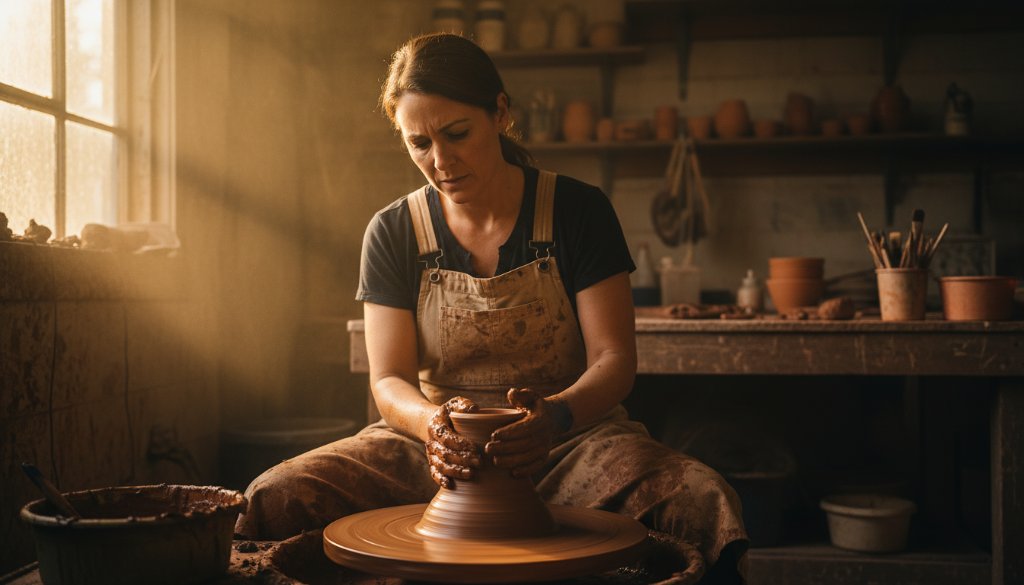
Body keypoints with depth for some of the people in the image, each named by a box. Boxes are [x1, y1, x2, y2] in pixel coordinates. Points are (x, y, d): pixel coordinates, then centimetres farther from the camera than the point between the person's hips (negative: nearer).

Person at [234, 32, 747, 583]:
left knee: (707, 504, -31)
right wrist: (431, 422, -26)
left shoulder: (578, 211, -3)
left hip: (572, 442, -1)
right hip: (439, 454, 2)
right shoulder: (392, 234, 2)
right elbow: (389, 380, -2)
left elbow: (614, 358, -7)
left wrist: (555, 417, -29)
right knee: (272, 501, -24)